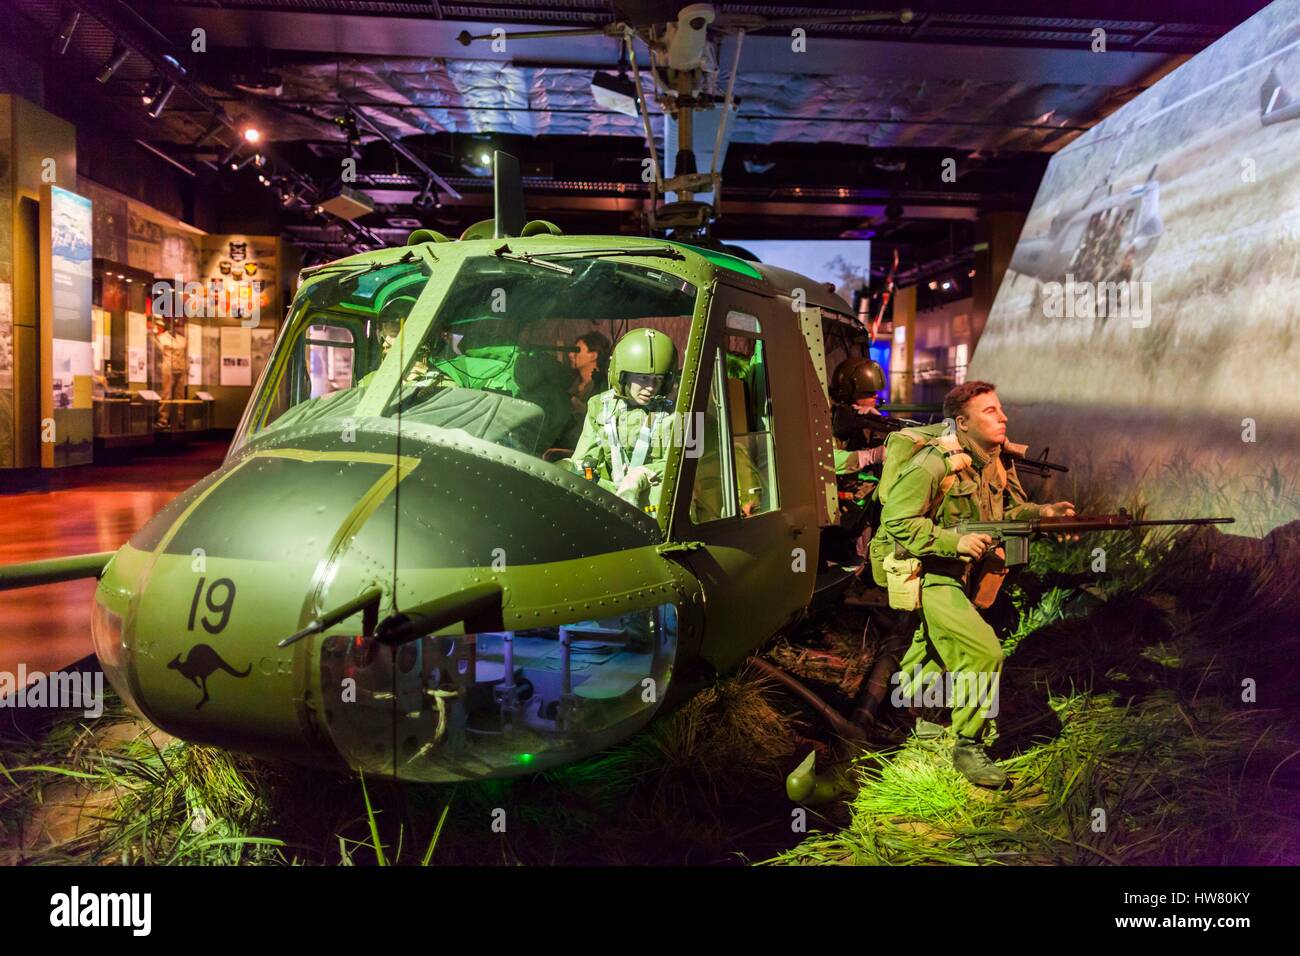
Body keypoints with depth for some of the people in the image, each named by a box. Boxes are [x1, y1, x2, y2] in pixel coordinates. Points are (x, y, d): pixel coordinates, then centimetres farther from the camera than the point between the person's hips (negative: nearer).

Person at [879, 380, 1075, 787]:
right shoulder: (933, 464, -24)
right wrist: (955, 542, -31)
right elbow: (897, 522, -25)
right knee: (984, 653, -19)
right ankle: (967, 747, -3)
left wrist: (1044, 512, -9)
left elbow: (1011, 509, 11)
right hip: (928, 576, -9)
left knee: (939, 651, 25)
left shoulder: (998, 461, 1)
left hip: (963, 574, 9)